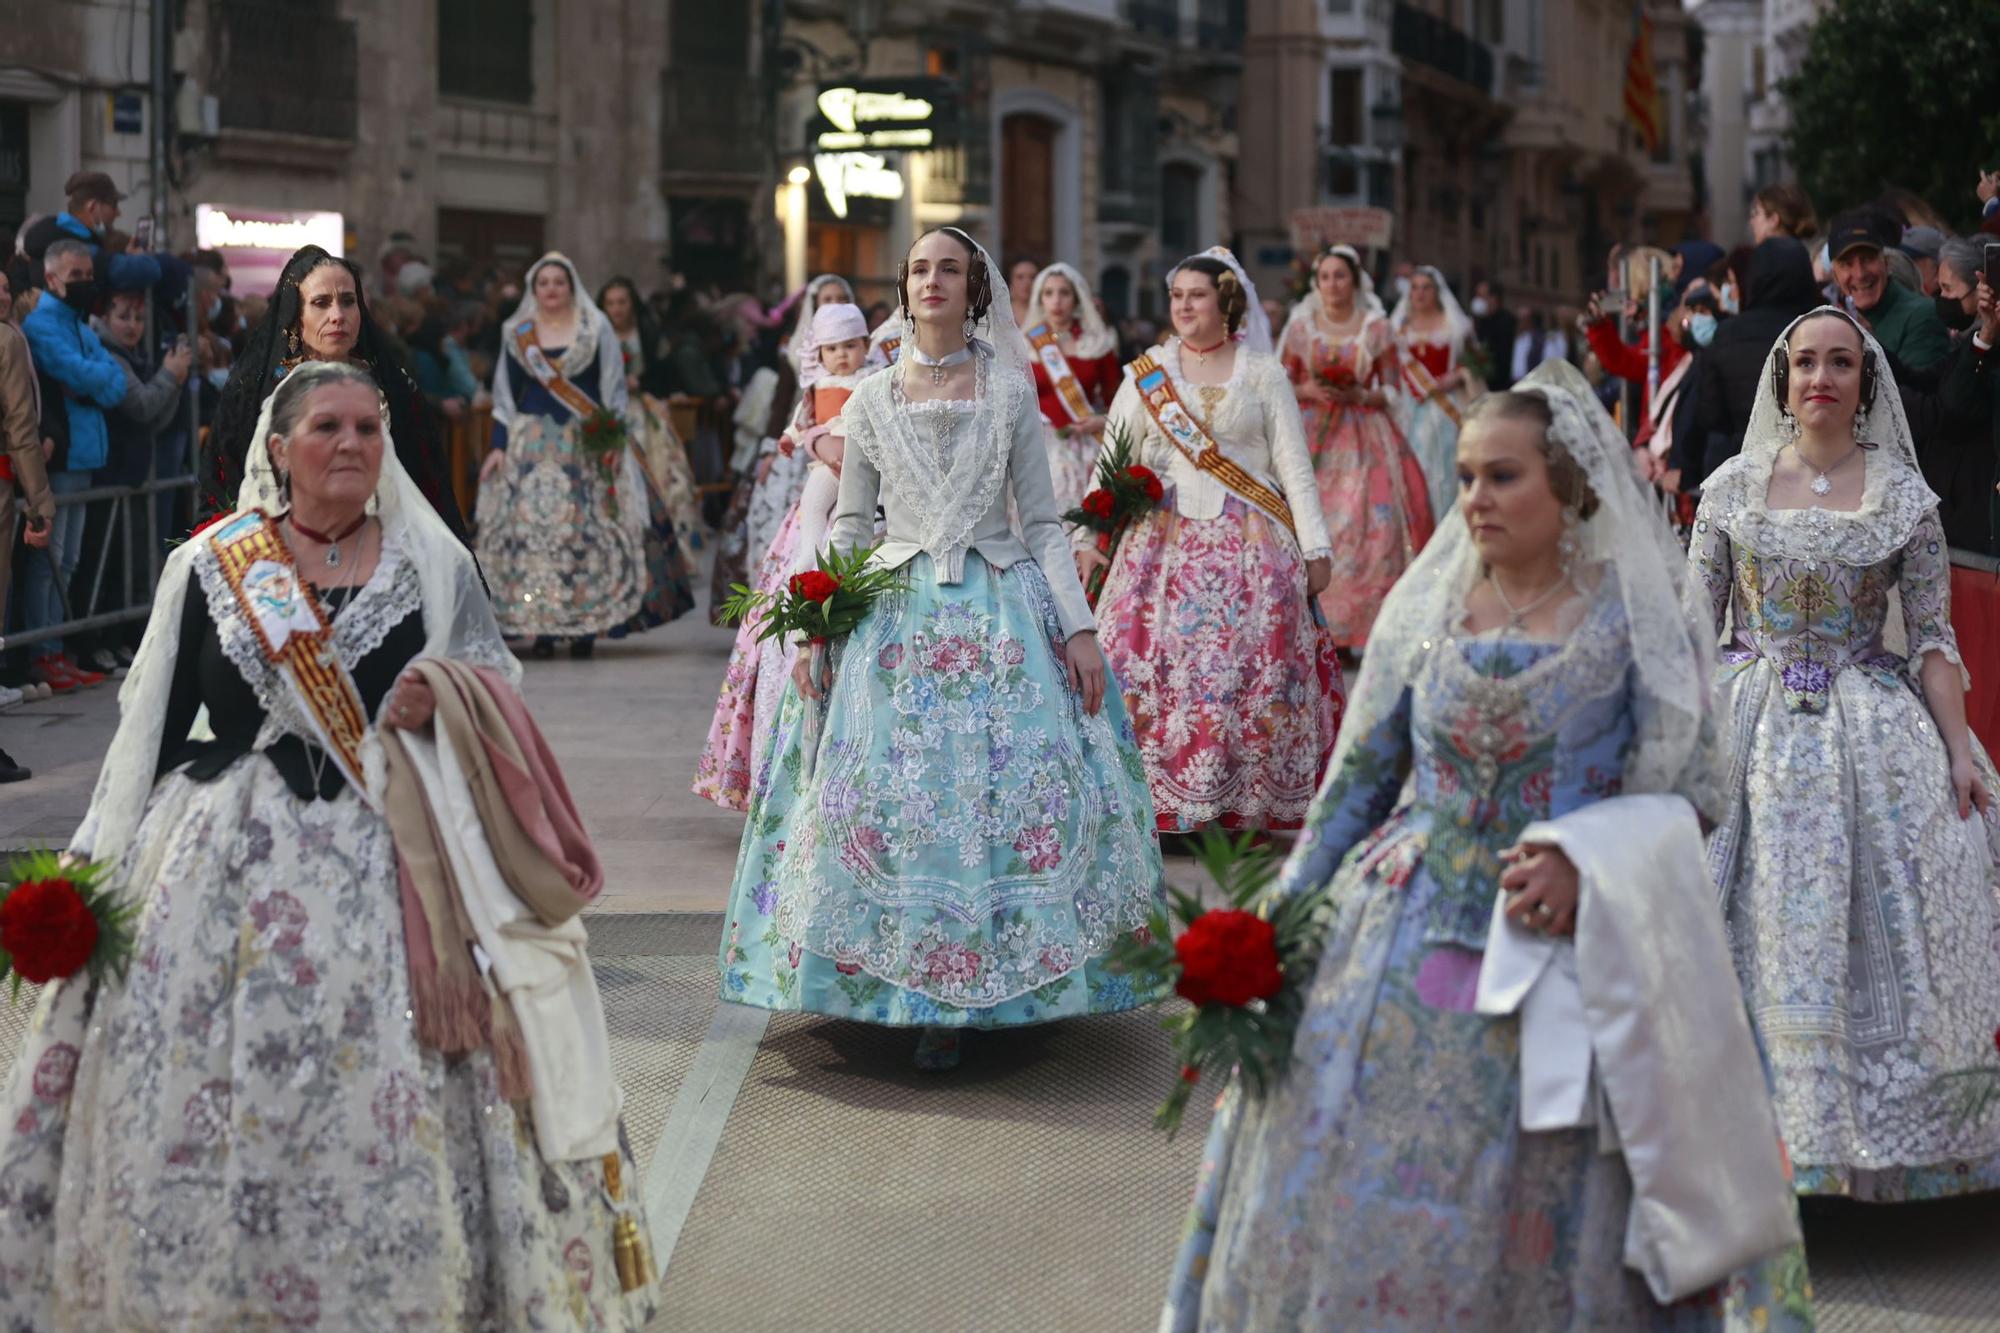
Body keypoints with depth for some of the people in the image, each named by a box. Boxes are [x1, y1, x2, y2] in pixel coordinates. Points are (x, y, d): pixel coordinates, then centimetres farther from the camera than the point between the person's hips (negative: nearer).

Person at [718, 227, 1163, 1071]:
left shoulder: (1011, 394, 5)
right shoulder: (872, 401, 8)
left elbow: (1043, 523, 4)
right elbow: (847, 525, 11)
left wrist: (1080, 628, -3)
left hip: (1003, 611, -1)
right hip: (898, 613, 1)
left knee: (1014, 793, -7)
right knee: (897, 797, -5)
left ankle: (996, 984, 2)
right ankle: (930, 996, 5)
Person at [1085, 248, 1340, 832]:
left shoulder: (1263, 374, 7)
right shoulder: (1146, 375, 10)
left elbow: (1295, 467, 4)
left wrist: (1315, 548, -2)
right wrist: (1086, 536, -1)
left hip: (1250, 544, -1)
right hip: (1166, 544, 1)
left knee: (1252, 670, -6)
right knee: (1151, 668, -8)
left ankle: (1251, 804, 1)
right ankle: (1161, 800, -2)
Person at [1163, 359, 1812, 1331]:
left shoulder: (1634, 620, -3)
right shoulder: (1426, 607, 6)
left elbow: (1688, 791, -2)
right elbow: (1358, 777, 10)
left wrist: (1585, 860, -18)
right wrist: (1283, 913, 5)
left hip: (1557, 957, -3)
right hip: (1399, 945, 3)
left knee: (1539, 1230, 2)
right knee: (1348, 1201, 5)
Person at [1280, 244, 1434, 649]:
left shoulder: (1377, 327, 4)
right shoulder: (1301, 326, 7)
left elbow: (1392, 389, 5)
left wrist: (1359, 396, -12)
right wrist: (1308, 391, -9)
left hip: (1364, 437, -1)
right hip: (1313, 436, 1)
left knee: (1369, 524, -11)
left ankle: (1365, 625, -6)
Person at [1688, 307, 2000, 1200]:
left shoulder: (1905, 496, 1)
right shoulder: (1732, 487, 3)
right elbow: (1697, 627, 5)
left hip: (1871, 733, 0)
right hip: (1752, 731, 0)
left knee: (1880, 936, -1)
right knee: (1754, 930, -1)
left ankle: (1882, 1131, 11)